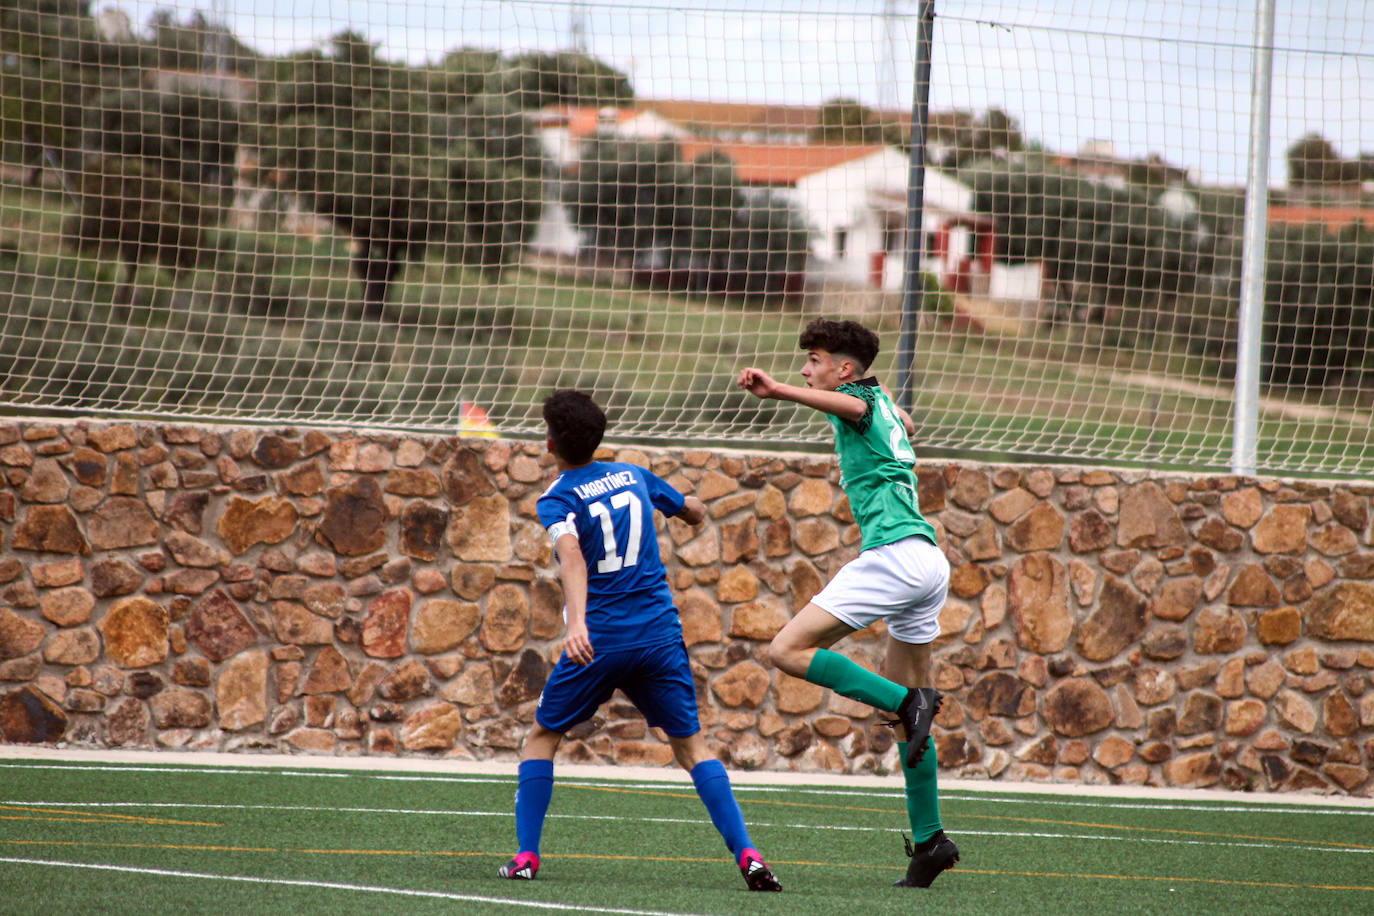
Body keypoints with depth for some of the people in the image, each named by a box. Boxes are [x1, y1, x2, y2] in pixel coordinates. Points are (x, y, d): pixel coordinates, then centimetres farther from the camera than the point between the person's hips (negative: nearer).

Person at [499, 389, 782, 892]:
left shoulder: (558, 500, -5)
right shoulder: (633, 477, 10)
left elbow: (571, 554, -26)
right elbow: (695, 512, 25)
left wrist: (576, 621, -39)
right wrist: (688, 507, 49)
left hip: (599, 638, -3)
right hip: (661, 633, 4)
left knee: (541, 736, 15)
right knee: (691, 743, 6)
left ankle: (527, 855, 6)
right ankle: (747, 854, -10)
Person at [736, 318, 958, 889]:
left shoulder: (861, 398, -2)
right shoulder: (885, 405, 24)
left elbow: (846, 404, -29)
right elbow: (906, 427, 50)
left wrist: (778, 391, -45)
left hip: (893, 553, -10)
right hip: (929, 561, 10)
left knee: (789, 650, -12)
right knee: (904, 702, 15)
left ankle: (906, 701, -21)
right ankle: (929, 839, 14)